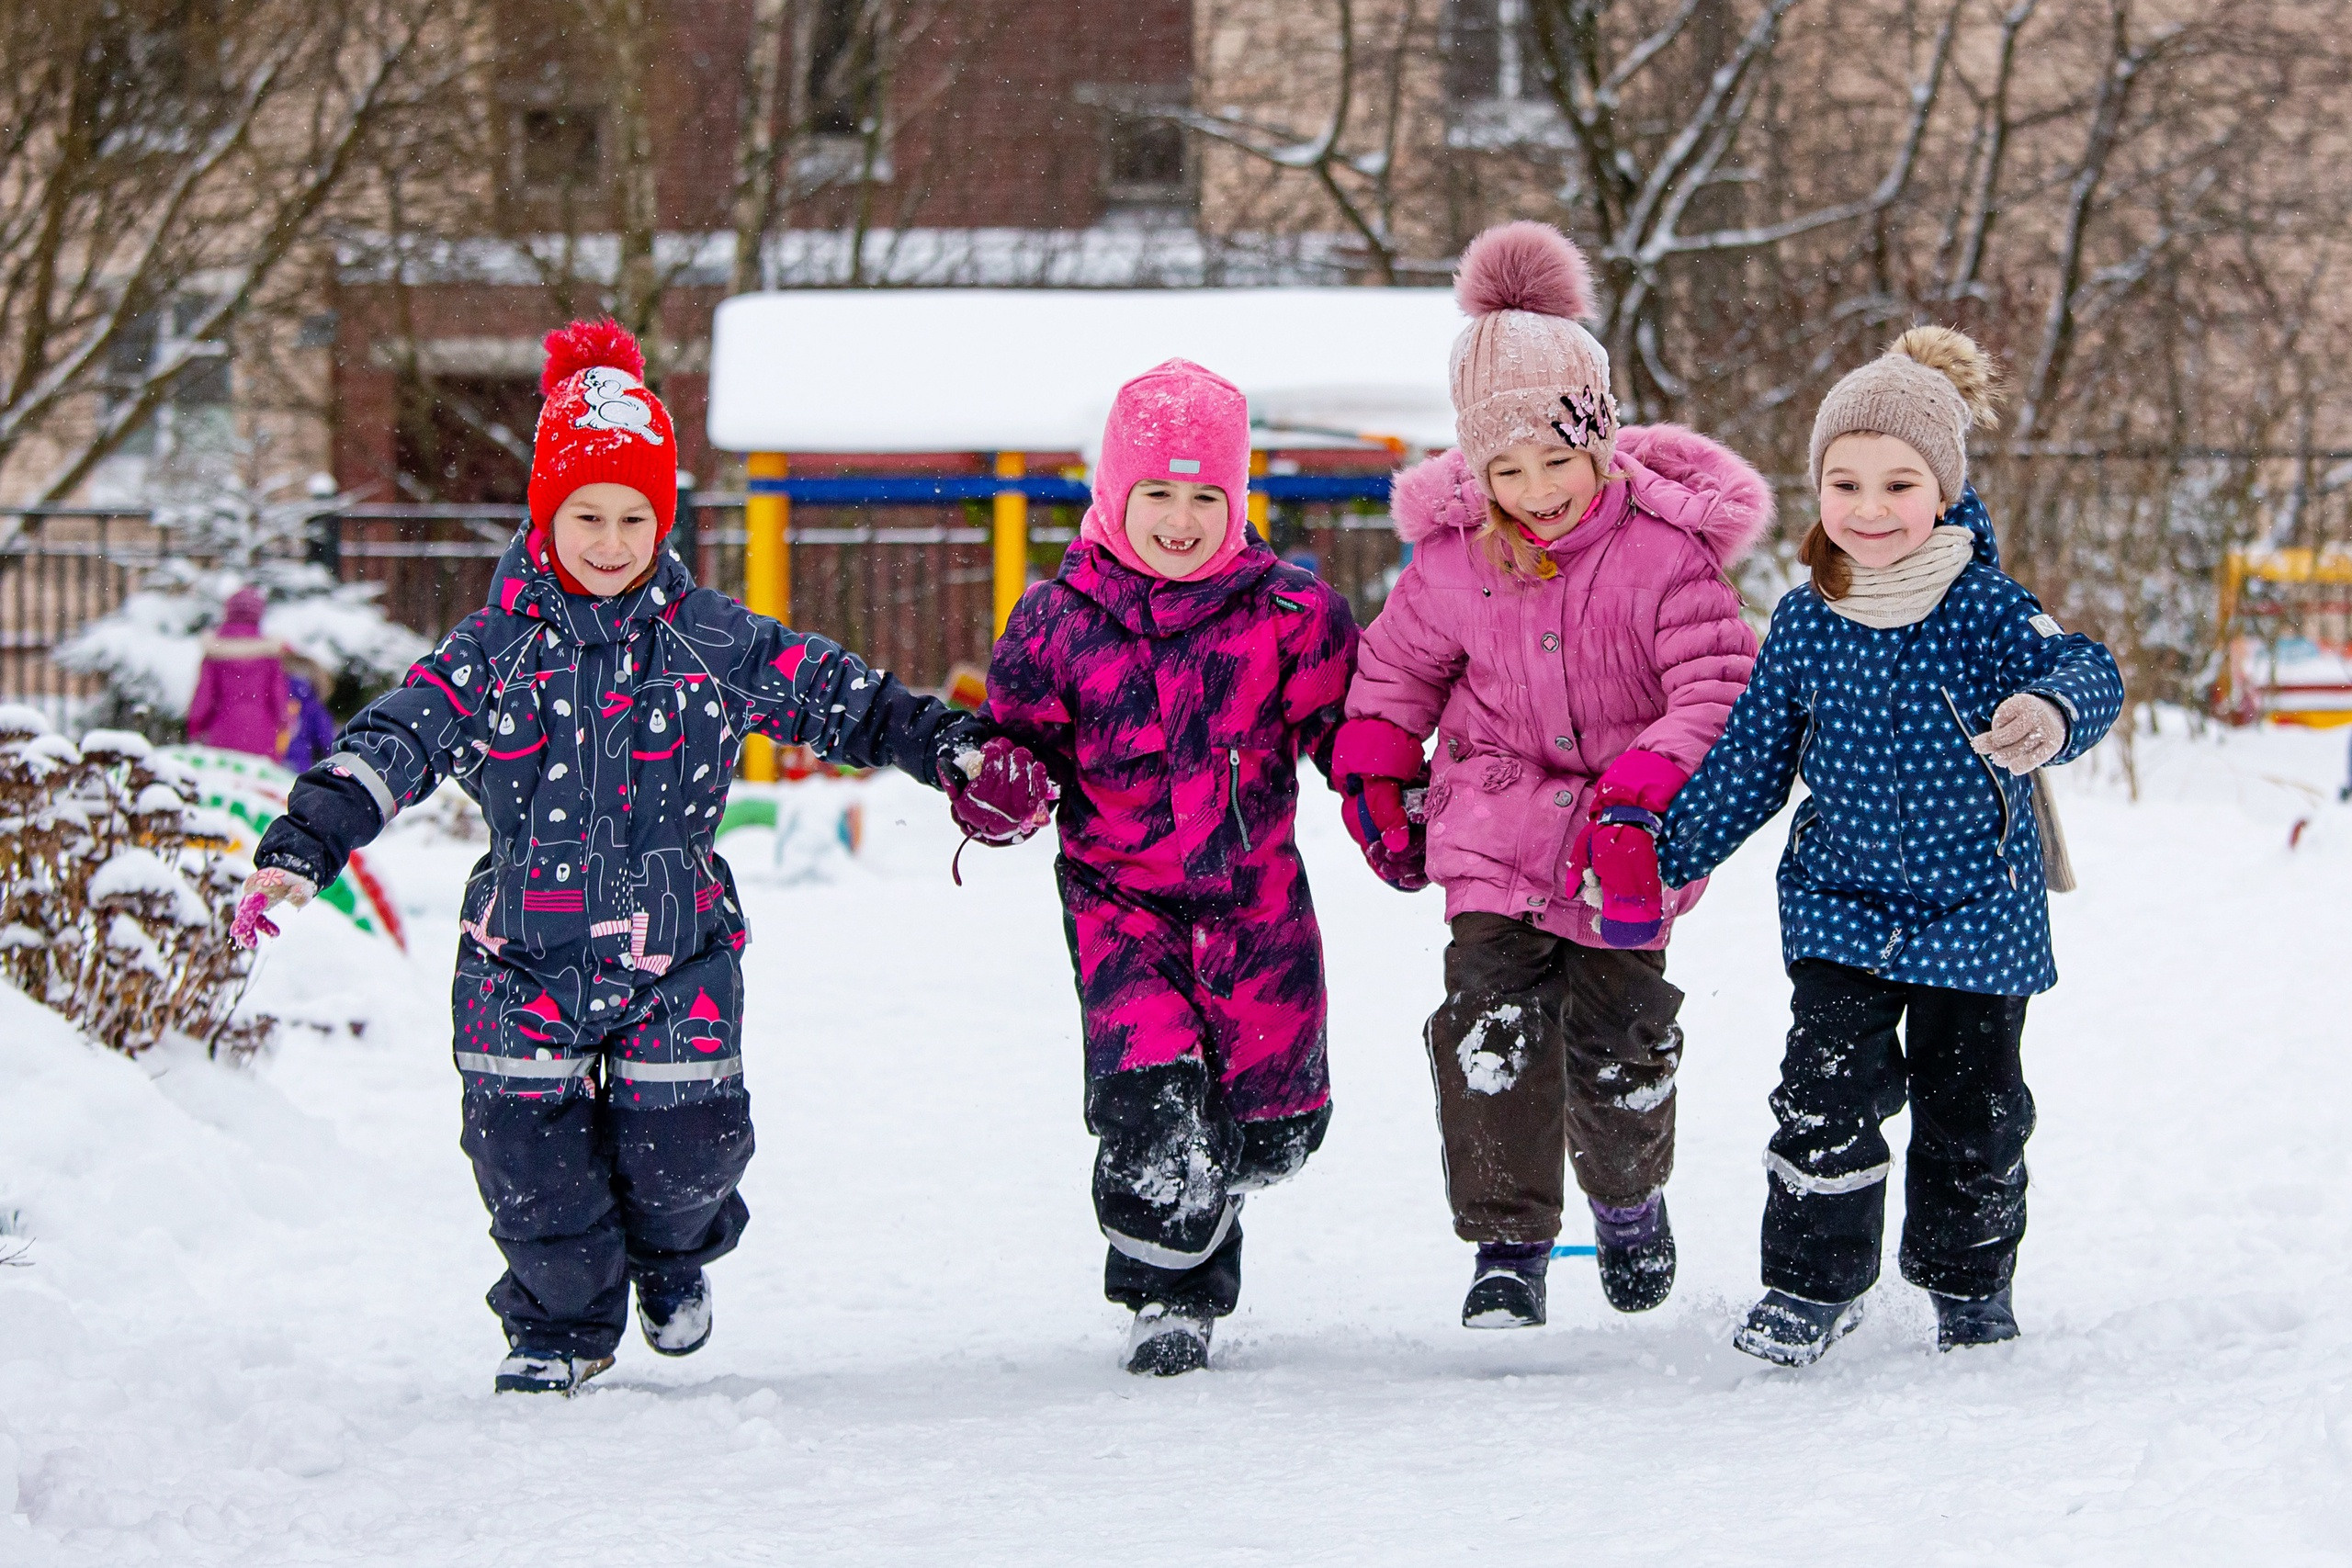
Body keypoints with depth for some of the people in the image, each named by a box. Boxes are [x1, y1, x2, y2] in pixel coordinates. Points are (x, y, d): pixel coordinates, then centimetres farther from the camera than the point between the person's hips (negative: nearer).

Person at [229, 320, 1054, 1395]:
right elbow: (393, 743, -8)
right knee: (527, 1148, -4)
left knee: (683, 1145, -4)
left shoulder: (714, 644, 0)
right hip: (524, 950, 0)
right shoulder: (495, 649, -1)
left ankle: (675, 1254, 34)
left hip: (676, 946, 0)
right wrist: (301, 845, -19)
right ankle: (563, 1322, 22)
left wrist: (961, 754, 1)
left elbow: (843, 699, 7)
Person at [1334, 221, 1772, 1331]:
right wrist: (1375, 780, 7)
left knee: (1620, 1039, 5)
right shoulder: (1453, 558, -4)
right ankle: (1507, 1240, -4)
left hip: (1624, 842, -2)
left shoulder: (1664, 549, -15)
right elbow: (1395, 664, 14)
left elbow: (1718, 688, -18)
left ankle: (1629, 1198, 34)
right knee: (1493, 1025, -12)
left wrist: (1642, 792, -30)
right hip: (1495, 828, 2)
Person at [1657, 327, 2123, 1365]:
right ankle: (1811, 1284, 4)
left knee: (1972, 1112, 9)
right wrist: (1670, 853, 8)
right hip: (1839, 903, 1)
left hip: (1976, 914, -1)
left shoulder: (1985, 609, -11)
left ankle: (1968, 1281, 31)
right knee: (1829, 1095, -11)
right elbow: (1749, 759, 8)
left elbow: (2084, 670, -29)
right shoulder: (1805, 625, -2)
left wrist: (2050, 710, -52)